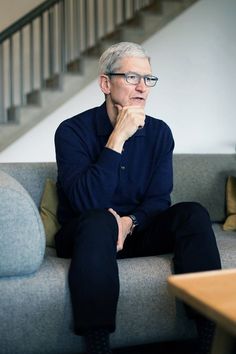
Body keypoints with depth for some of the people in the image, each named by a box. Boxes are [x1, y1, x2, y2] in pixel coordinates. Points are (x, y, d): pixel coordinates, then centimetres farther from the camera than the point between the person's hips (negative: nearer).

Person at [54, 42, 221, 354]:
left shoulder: (159, 133, 3)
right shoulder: (72, 131, -10)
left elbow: (159, 199, -1)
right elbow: (86, 202, -23)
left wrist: (129, 222, -22)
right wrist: (118, 138, -26)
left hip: (137, 231, 4)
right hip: (86, 235, -4)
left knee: (193, 213, -21)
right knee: (100, 221, -37)